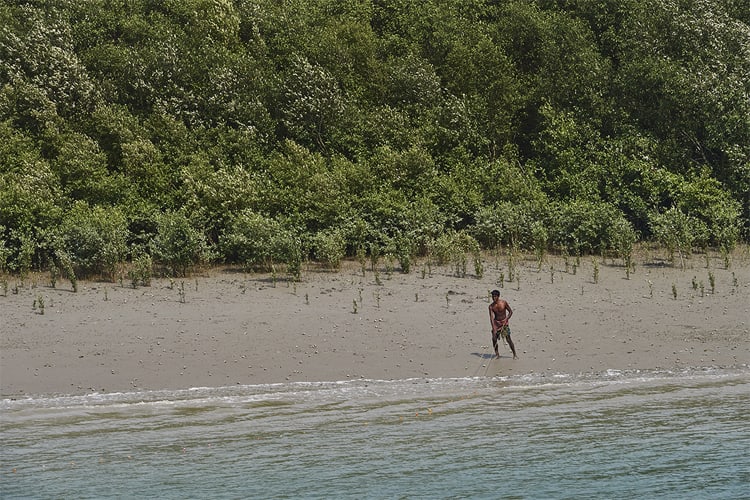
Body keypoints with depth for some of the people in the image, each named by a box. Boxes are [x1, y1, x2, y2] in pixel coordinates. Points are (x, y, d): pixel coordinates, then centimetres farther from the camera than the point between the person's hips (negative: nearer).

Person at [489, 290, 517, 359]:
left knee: (508, 339, -7)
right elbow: (491, 317, -13)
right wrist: (493, 328, -24)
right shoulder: (491, 306, -6)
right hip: (496, 323, 2)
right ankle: (497, 353, 14)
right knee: (494, 338, -5)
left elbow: (510, 312, 0)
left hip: (504, 323, -2)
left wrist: (506, 319, -14)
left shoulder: (504, 303, -9)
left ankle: (514, 354, 3)